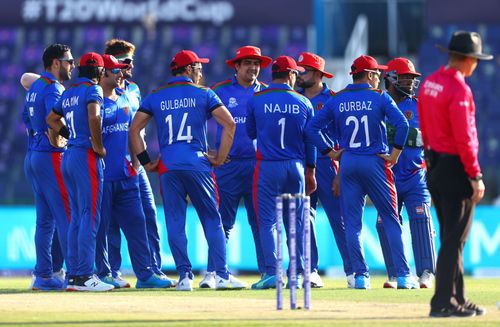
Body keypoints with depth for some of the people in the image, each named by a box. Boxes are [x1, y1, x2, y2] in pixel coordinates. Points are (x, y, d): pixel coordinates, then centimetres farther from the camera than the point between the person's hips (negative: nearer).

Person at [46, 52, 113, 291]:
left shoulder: (68, 93, 17)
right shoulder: (93, 89, -7)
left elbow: (51, 119, 30)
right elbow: (93, 116, -26)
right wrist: (98, 146, -15)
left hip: (68, 156, 8)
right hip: (86, 156, -8)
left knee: (76, 218, 12)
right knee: (90, 216, -8)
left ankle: (73, 275, 11)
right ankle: (84, 276, -13)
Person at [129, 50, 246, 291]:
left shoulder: (156, 97, 12)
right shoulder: (203, 94, 5)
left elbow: (134, 129, 8)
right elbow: (229, 124, -4)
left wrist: (145, 162, 9)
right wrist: (220, 158, 1)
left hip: (167, 167, 2)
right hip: (197, 164, -2)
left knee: (175, 222, 4)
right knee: (211, 219, 4)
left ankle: (184, 275, -2)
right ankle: (221, 274, -1)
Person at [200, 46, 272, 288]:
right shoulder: (220, 91, 5)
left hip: (259, 165, 1)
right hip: (228, 165, -1)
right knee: (222, 222, -3)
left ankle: (267, 272, 6)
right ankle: (213, 272, -2)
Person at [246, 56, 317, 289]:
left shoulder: (256, 100, -3)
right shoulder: (303, 103, 3)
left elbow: (251, 133, 10)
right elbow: (310, 141, 8)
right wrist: (310, 172, 16)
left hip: (267, 167, -2)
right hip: (296, 166, 2)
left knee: (267, 221, 0)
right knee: (296, 222, 8)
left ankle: (271, 272, -9)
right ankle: (297, 274, 7)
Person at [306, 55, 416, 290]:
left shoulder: (337, 100, 7)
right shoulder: (379, 97, -2)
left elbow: (312, 127, 3)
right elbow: (401, 123, -15)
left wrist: (329, 152, 6)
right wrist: (395, 152, -7)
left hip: (347, 164, 2)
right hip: (375, 163, -2)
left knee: (352, 223, 5)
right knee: (390, 220, 2)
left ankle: (360, 275, -1)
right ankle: (403, 275, -3)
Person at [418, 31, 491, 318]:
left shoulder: (429, 83, 9)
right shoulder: (459, 90, -18)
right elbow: (464, 138, -21)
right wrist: (476, 176, -18)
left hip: (435, 165, 9)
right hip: (456, 169, -9)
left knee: (451, 237, 15)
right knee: (455, 239, -5)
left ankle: (457, 299, 19)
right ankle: (444, 303, -5)